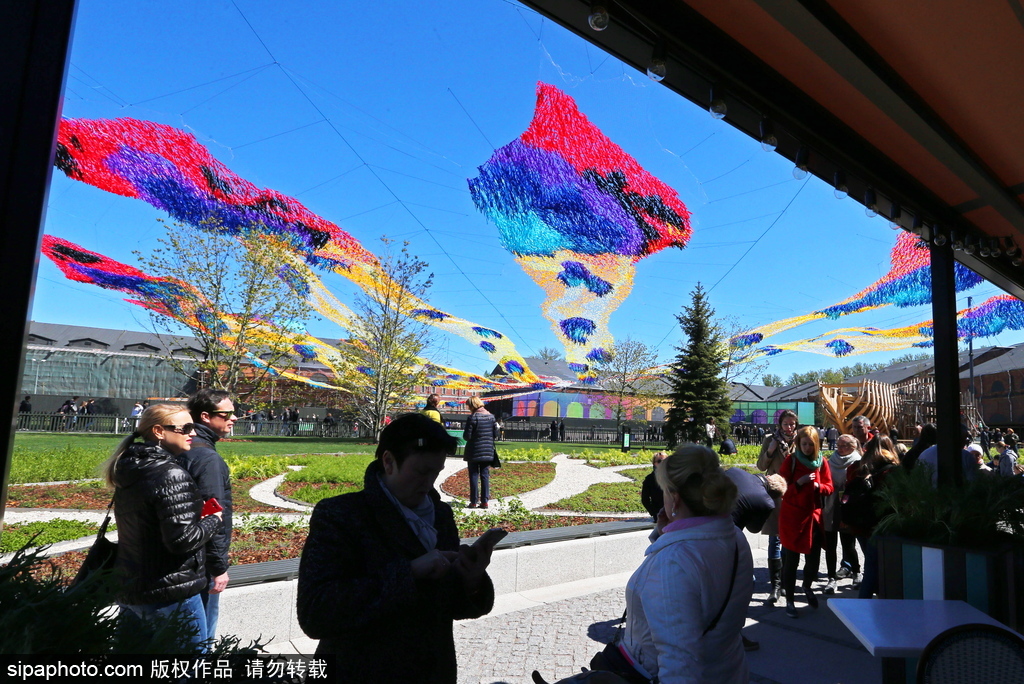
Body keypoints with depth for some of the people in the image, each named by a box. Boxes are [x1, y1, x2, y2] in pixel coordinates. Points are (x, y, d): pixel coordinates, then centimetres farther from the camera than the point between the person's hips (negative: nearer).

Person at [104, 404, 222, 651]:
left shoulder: (130, 472, 6)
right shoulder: (171, 475, -21)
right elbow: (183, 538, -24)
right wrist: (213, 520, -8)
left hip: (129, 589, 9)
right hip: (170, 593, -9)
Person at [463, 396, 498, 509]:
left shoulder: (472, 417, -13)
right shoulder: (491, 416, 2)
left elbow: (467, 436, -14)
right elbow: (495, 434, 4)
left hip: (474, 453, -4)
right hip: (488, 452, 4)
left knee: (474, 476, 4)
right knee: (485, 476, 9)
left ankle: (474, 502, 6)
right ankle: (484, 501, 9)